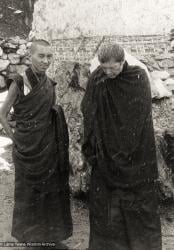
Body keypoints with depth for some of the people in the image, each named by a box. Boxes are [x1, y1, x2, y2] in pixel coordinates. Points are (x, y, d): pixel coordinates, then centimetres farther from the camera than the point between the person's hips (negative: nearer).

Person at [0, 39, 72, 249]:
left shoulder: (49, 84, 3)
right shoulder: (18, 83, -12)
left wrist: (49, 140, 6)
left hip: (49, 148, 5)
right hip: (27, 149, -4)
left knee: (52, 191, 12)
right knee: (29, 193, 9)